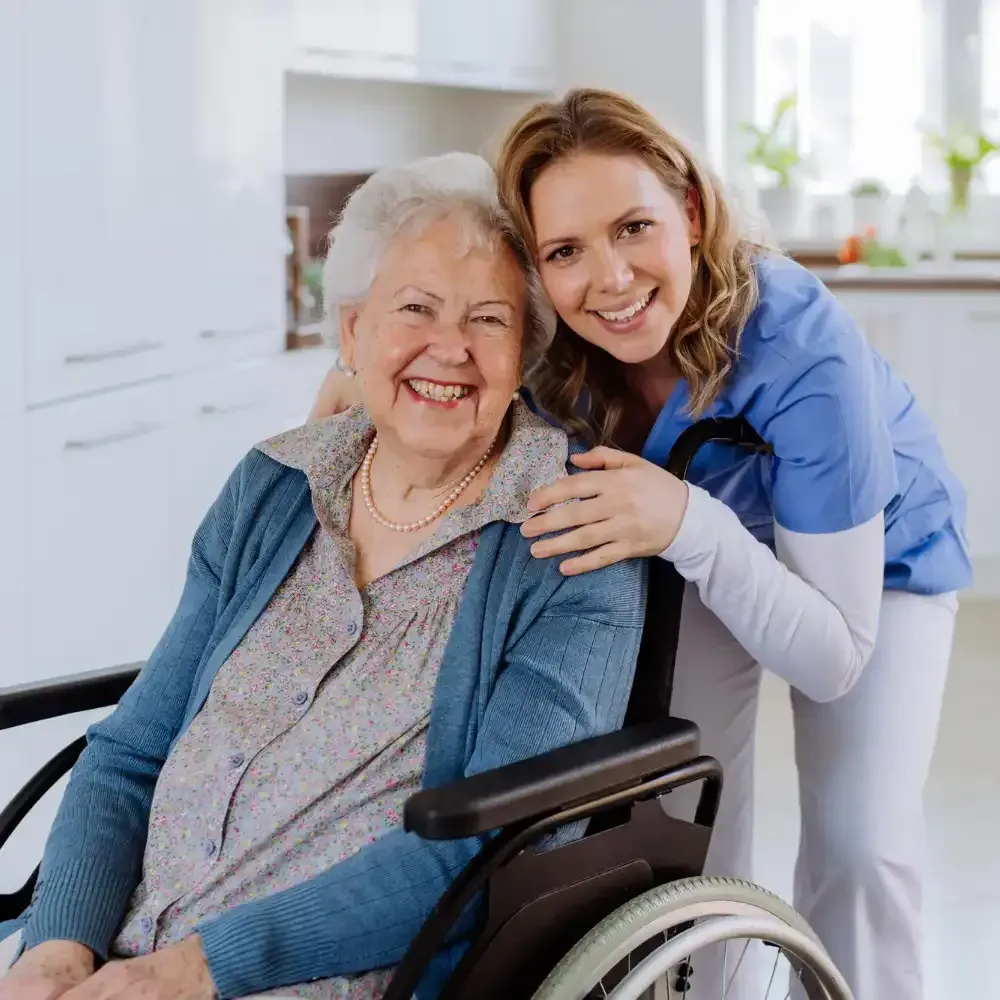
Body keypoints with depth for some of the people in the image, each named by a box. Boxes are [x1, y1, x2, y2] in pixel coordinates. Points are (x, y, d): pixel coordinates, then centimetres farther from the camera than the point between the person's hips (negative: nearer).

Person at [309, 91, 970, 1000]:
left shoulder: (802, 349, -41)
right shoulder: (547, 347, -30)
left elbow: (835, 660, -38)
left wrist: (692, 525, -54)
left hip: (873, 556, -3)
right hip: (704, 554, 3)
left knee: (859, 850, -10)